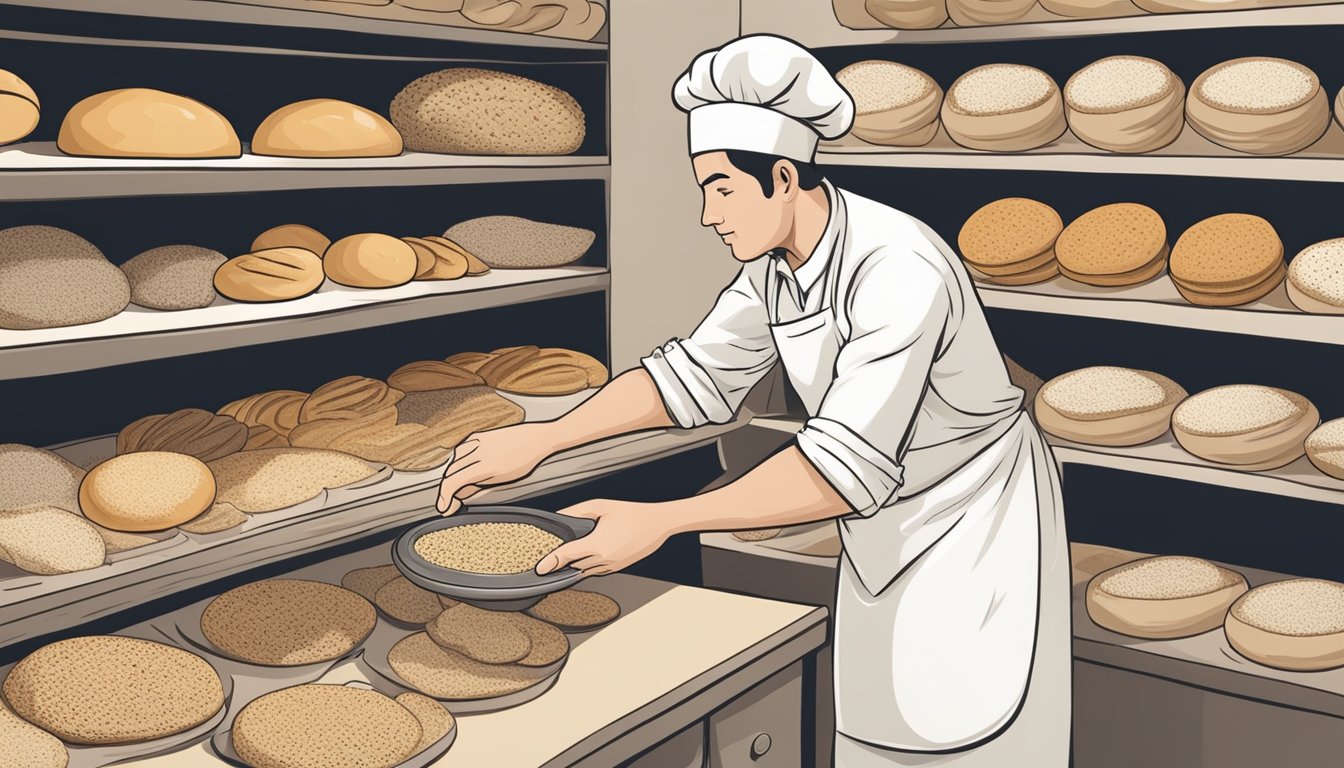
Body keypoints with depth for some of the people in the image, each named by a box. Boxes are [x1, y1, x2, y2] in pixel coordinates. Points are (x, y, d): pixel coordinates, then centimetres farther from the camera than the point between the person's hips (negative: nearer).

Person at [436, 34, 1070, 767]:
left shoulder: (900, 272, -33)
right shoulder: (778, 264, -7)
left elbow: (848, 465, -37)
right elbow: (697, 374, 1)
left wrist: (659, 521, -39)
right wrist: (539, 440, -8)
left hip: (979, 527, -8)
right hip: (892, 529, 8)